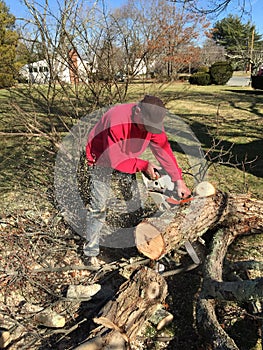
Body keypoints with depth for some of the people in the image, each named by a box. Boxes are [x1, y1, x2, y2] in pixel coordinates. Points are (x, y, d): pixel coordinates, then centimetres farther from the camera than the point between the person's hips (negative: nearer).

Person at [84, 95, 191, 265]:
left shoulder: (153, 121, -19)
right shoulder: (116, 120, -38)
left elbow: (164, 150, -16)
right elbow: (115, 160, -32)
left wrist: (179, 180, -19)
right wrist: (144, 165, -26)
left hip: (127, 158, 6)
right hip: (103, 157, -5)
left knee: (134, 199, 7)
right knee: (99, 204, -8)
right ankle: (91, 250, 5)